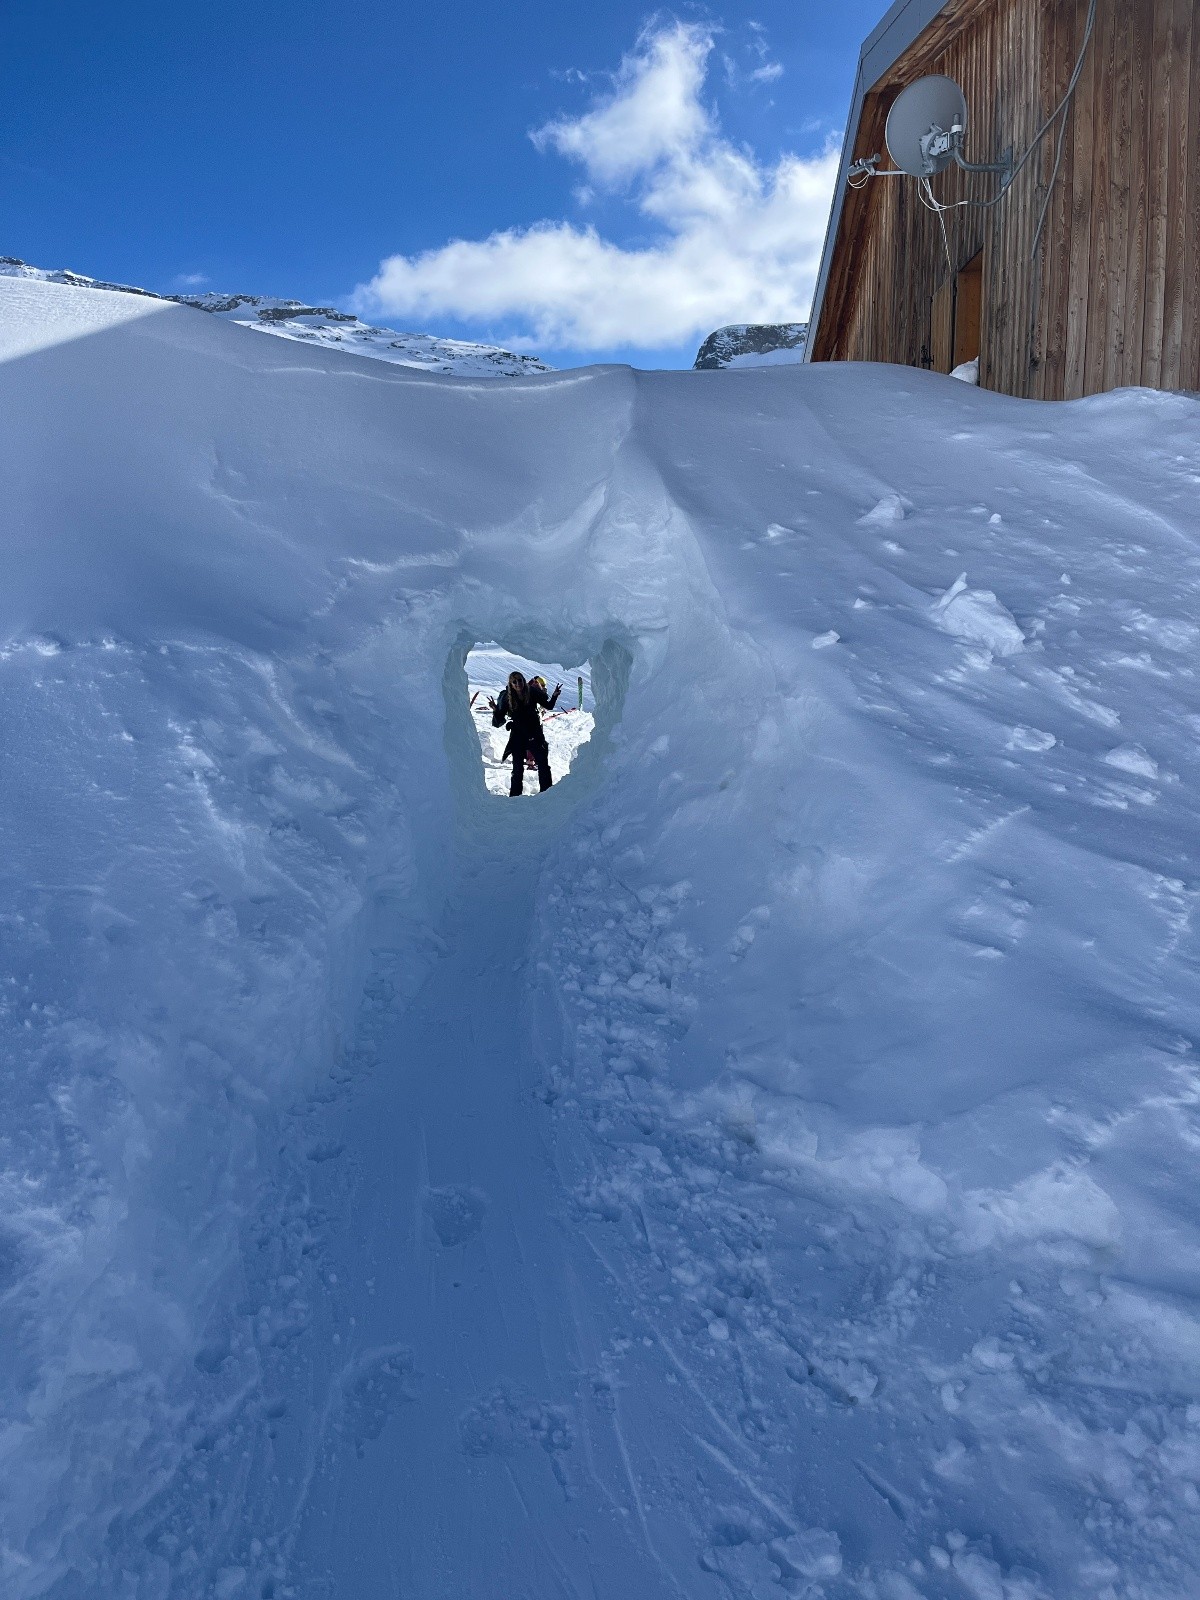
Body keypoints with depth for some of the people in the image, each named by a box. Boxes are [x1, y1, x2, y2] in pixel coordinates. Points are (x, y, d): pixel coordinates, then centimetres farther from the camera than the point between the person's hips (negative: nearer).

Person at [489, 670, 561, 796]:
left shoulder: (533, 692, -7)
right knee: (518, 769, 4)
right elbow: (498, 722, -6)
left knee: (544, 766, 6)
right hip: (518, 737, -1)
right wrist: (496, 710, -25)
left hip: (535, 735, 1)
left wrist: (555, 696, -11)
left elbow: (549, 706, 6)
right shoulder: (506, 697, -8)